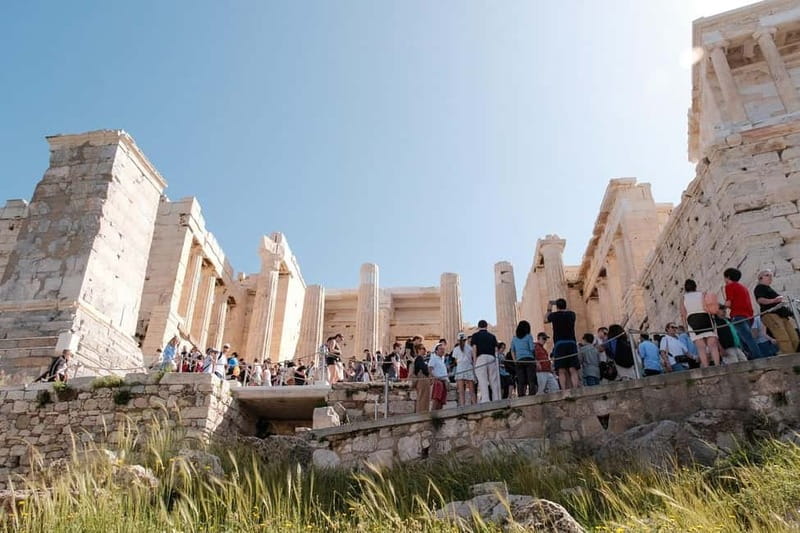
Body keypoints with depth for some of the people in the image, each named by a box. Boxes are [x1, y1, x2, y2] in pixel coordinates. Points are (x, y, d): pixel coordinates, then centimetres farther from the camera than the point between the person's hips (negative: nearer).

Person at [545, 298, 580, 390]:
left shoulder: (554, 315, 2)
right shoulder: (571, 314, 9)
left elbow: (545, 320, 23)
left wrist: (549, 308, 33)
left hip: (559, 344, -2)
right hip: (571, 343, 2)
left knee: (562, 371, -4)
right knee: (573, 370, -1)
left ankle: (564, 391, -12)